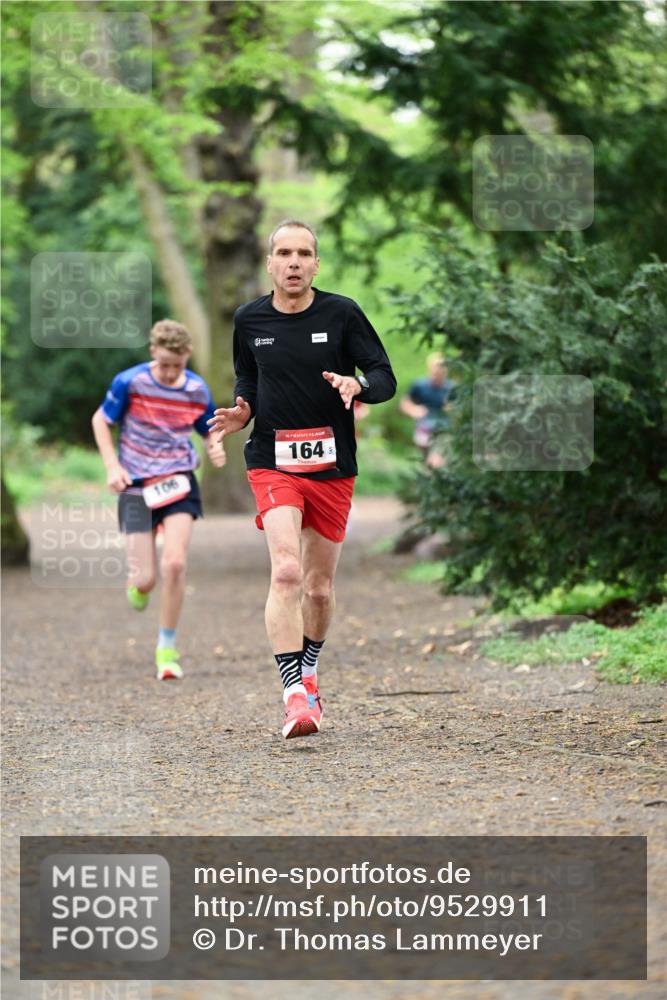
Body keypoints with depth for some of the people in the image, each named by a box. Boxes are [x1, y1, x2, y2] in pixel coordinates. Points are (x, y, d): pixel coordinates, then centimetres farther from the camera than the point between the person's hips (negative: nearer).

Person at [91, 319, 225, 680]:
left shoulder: (197, 390, -2)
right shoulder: (130, 382, -10)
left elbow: (209, 431, 13)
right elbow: (101, 420, 2)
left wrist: (215, 448, -11)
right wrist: (112, 466, -9)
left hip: (179, 482, 1)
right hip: (137, 487, -1)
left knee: (174, 563, -18)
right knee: (145, 580, -6)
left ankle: (167, 649, -2)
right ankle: (136, 580, 37)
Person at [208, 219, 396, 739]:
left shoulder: (341, 313, -3)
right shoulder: (249, 319, 3)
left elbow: (386, 378, 0)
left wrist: (357, 386, -22)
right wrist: (243, 410, -2)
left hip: (333, 466, 1)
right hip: (273, 463, -1)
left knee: (320, 587, 11)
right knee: (286, 571, -21)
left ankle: (308, 672, 37)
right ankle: (295, 694, -23)